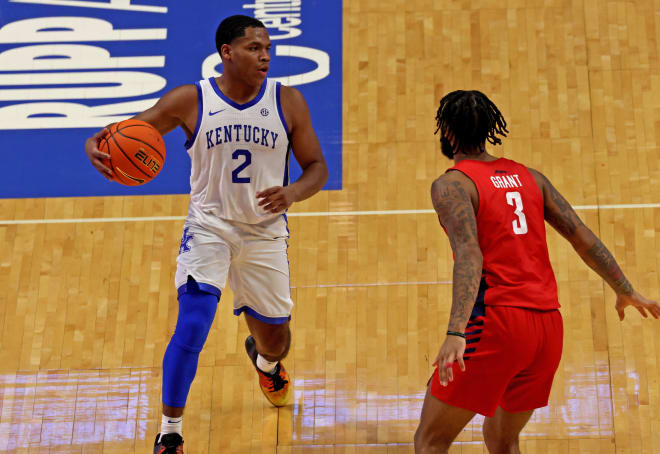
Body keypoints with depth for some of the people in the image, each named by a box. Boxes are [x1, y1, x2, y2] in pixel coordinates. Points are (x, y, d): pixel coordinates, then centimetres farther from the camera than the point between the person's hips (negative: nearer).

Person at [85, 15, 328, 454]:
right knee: (191, 328, -18)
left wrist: (292, 193, -24)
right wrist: (97, 146, -31)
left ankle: (265, 360, 55)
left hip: (265, 232, 2)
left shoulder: (288, 101, -7)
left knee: (274, 338, 14)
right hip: (208, 227, -2)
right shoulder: (189, 100, -10)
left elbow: (317, 166, -2)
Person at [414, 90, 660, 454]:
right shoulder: (529, 177, 15)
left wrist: (456, 332, -30)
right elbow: (582, 237, 13)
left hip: (496, 320, -6)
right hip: (549, 325, 7)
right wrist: (625, 291, 23)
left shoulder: (451, 184, -3)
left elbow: (469, 255, -20)